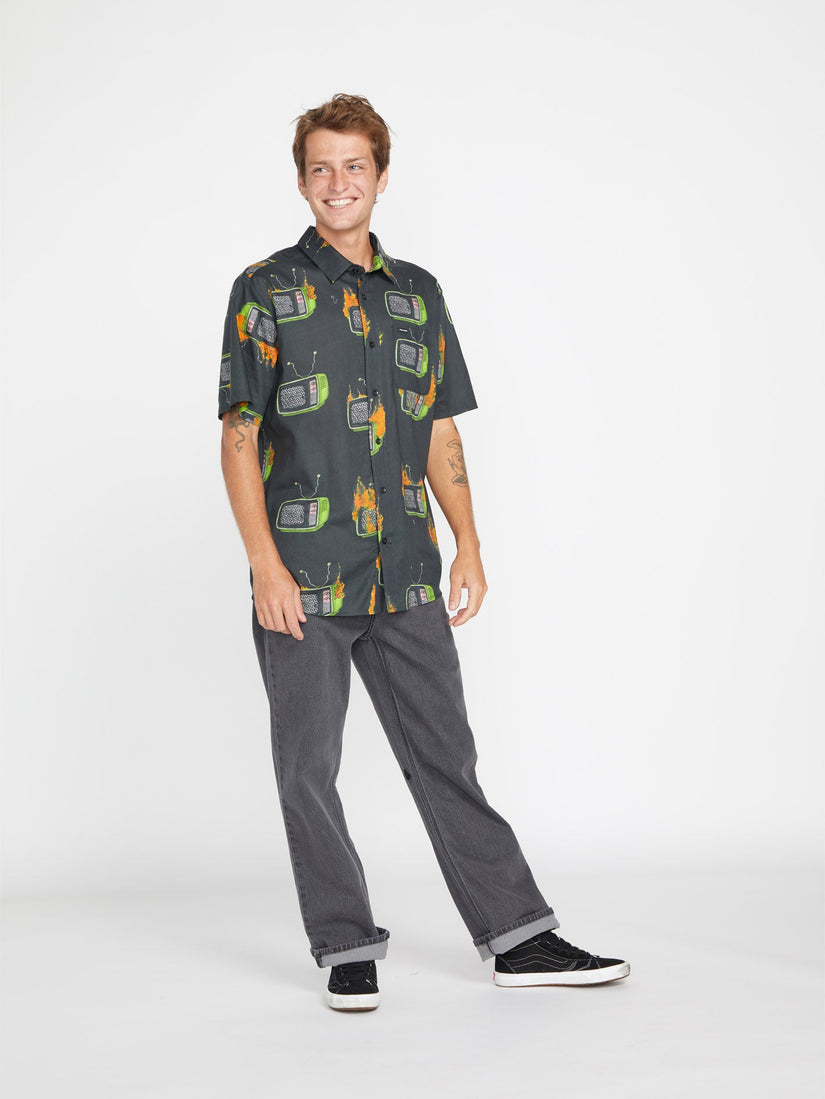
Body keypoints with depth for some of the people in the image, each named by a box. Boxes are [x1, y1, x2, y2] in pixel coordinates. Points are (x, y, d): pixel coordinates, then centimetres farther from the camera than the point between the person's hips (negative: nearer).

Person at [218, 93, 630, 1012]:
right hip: (302, 576, -3)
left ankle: (519, 939, 13)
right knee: (310, 769, 3)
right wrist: (264, 563, -13)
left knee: (445, 755, 7)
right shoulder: (265, 290, 1)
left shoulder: (417, 294, 14)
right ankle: (346, 950, 16)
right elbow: (238, 438, -4)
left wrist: (467, 544, 6)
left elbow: (441, 433, 16)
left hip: (406, 577, 3)